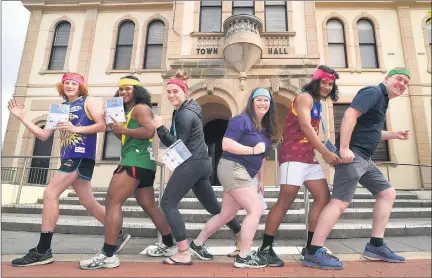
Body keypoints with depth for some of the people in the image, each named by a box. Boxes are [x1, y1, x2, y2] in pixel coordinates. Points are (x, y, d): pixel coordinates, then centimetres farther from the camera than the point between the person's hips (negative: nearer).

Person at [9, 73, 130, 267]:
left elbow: (102, 125, -6)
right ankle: (119, 235, 20)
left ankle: (42, 251, -2)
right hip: (70, 157, 7)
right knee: (88, 203, 9)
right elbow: (44, 135, 18)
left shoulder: (87, 101, 5)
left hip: (82, 156, -7)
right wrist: (22, 118, 13)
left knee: (50, 194, -11)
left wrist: (76, 128, -14)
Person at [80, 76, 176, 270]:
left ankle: (108, 255, -8)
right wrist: (114, 125, 12)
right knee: (149, 206, 14)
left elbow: (149, 131, -18)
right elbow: (126, 138, 25)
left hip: (136, 161, -10)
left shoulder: (140, 108, -3)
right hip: (141, 162, 10)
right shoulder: (128, 111, 26)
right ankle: (169, 245, 24)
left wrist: (123, 129, -15)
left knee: (112, 203, -10)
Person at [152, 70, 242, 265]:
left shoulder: (185, 114, -13)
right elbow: (179, 140, 19)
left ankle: (184, 254, -3)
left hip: (192, 164, -10)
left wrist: (160, 128, -16)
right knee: (213, 206, 16)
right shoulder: (183, 111, 18)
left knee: (168, 204, -5)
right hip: (199, 163, 10)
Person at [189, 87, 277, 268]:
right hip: (233, 169, -9)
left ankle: (197, 244, 30)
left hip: (242, 173, 9)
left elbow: (262, 155, 22)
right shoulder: (242, 120, -12)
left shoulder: (265, 128, 15)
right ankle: (243, 257, 3)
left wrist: (261, 179, 20)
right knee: (256, 210, -11)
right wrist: (253, 150, -18)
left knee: (227, 215, 14)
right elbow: (226, 144, -20)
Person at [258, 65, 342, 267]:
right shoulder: (305, 97, -4)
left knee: (323, 197, 6)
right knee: (285, 201, -12)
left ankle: (311, 247, 14)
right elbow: (305, 126, -18)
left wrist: (325, 154, 10)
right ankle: (265, 249, -3)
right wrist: (326, 153, -21)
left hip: (309, 158, 10)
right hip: (294, 156, -10)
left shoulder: (317, 104, 24)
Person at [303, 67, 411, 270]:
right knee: (340, 202, -15)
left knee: (388, 193, 15)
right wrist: (344, 148, -27)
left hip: (364, 158, 11)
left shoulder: (382, 100, 26)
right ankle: (313, 253, -12)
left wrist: (393, 135, 24)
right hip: (352, 154, -11)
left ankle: (375, 246, 19)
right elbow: (350, 114, -22)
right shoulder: (374, 92, -5)